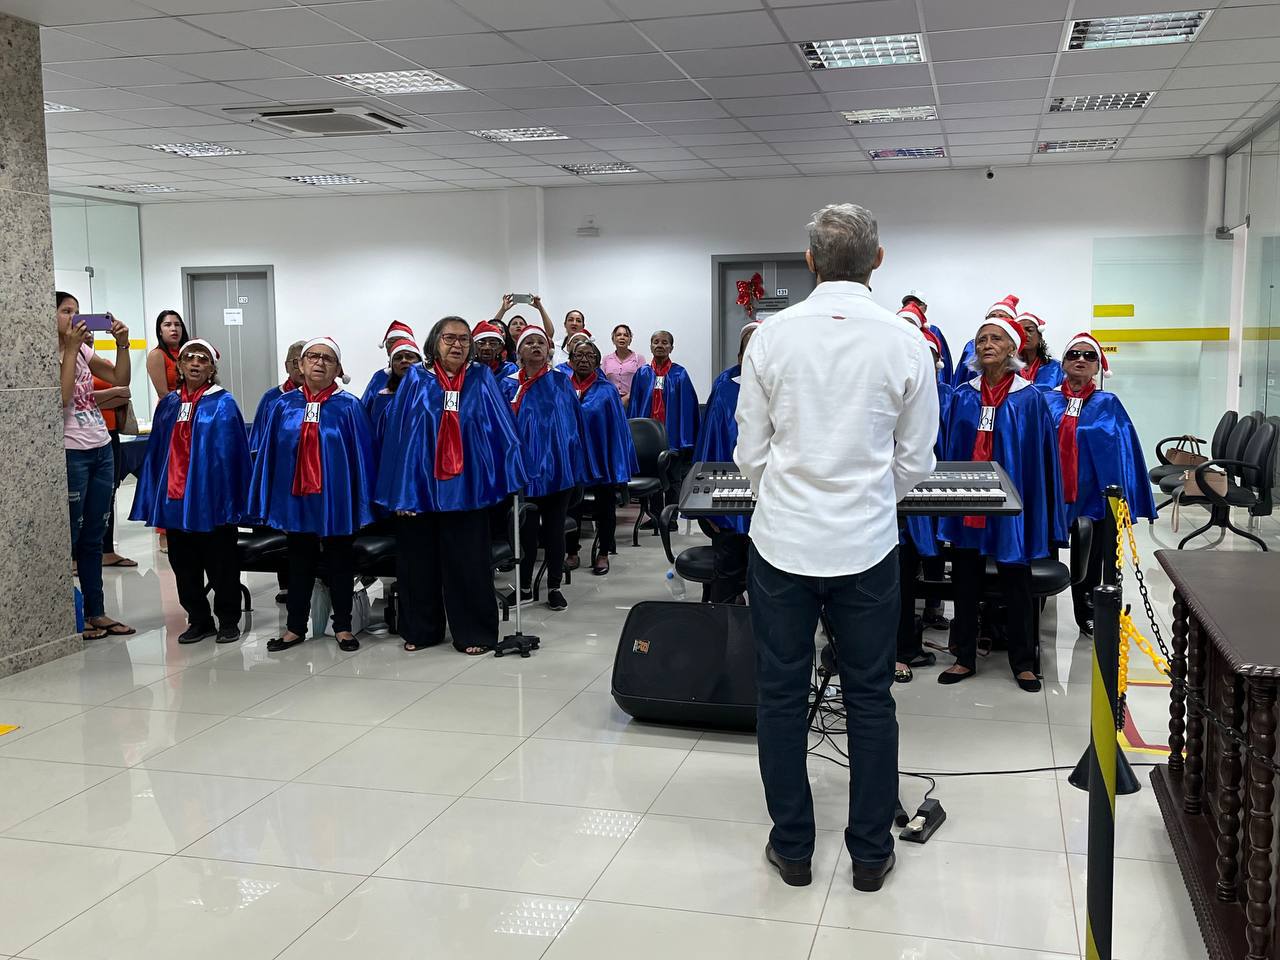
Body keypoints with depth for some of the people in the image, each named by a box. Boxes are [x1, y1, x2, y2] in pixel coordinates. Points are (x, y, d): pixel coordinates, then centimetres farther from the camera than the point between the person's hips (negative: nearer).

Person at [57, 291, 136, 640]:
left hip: (101, 449, 7)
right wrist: (70, 349, -19)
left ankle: (96, 612, 18)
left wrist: (122, 344, -5)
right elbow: (60, 398, -21)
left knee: (93, 537, 11)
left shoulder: (83, 351, 12)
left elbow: (120, 379, 9)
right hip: (71, 453, -7)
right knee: (70, 537, -1)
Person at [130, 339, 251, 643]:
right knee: (183, 564, 11)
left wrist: (231, 499, -13)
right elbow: (156, 452, 11)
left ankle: (228, 621, 17)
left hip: (211, 497, -5)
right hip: (175, 499, 5)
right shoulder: (168, 404, 10)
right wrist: (153, 498, 7)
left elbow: (231, 454, -8)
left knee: (220, 563, 4)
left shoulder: (223, 404, -4)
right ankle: (198, 620, 25)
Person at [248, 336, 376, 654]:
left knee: (339, 564, 9)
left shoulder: (349, 407, -4)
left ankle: (343, 626, 22)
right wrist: (263, 504, 3)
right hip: (295, 498, 2)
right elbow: (267, 455, 6)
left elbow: (361, 456, -5)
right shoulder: (284, 405, 3)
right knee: (299, 564, 13)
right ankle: (295, 627, 24)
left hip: (336, 499, -2)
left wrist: (363, 506, -9)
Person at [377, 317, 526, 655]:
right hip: (421, 484, 1)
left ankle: (473, 633, 14)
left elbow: (501, 430, 1)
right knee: (420, 560, 9)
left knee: (466, 563, 2)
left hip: (466, 486, -1)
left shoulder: (481, 380, 3)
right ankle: (421, 629, 24)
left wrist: (508, 476, -7)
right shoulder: (416, 380, 1)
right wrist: (401, 489, -8)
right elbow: (398, 432, -2)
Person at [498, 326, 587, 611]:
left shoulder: (561, 382, 4)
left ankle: (554, 586, 15)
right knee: (526, 528, 4)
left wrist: (575, 463, -1)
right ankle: (525, 586, 18)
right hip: (525, 466, 0)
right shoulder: (509, 385, 5)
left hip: (557, 466, 0)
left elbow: (575, 422, 4)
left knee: (554, 527, 5)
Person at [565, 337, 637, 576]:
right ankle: (571, 552, 20)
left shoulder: (606, 391, -3)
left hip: (600, 456, -1)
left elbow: (616, 428, -5)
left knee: (603, 506, 7)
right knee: (571, 505, 9)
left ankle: (603, 553, 18)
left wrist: (618, 466, -10)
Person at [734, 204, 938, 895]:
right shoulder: (905, 342, -5)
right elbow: (916, 461, 1)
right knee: (870, 700, 13)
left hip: (782, 540, 0)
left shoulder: (772, 336, -5)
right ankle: (871, 854, 24)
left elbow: (750, 452, -2)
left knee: (781, 696, 12)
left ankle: (792, 848, 23)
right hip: (866, 545, 0)